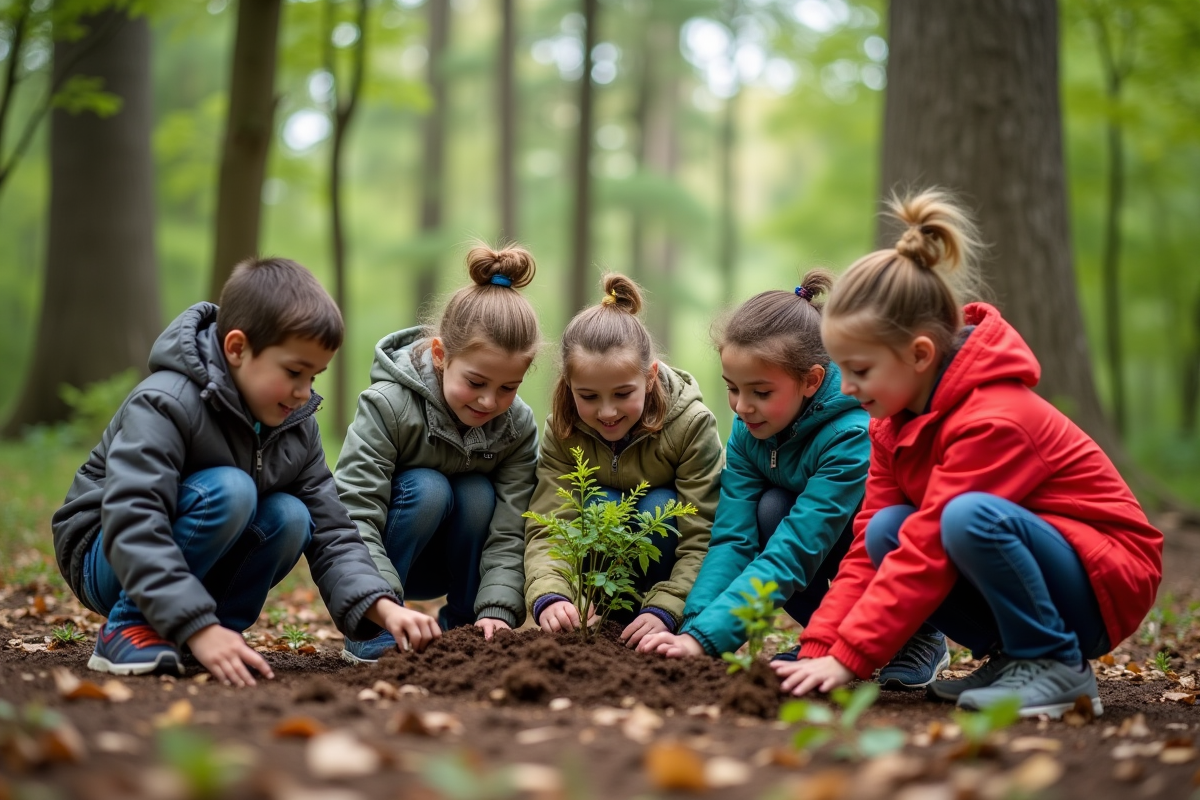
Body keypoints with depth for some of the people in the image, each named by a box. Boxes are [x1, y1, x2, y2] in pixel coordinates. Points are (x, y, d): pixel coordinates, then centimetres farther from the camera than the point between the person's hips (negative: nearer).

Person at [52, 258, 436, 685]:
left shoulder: (298, 426, -3)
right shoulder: (164, 404, -26)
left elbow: (331, 536, -5)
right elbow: (131, 526, -37)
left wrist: (382, 607, -24)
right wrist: (198, 627, -46)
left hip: (193, 566, 6)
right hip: (107, 561, -6)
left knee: (290, 518, -21)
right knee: (229, 489, -31)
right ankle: (128, 627, -20)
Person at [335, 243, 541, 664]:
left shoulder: (519, 427, -14)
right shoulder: (388, 405, -27)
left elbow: (508, 534, -19)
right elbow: (355, 516, -34)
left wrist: (498, 610, -36)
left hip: (447, 566, 4)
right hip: (375, 562, -4)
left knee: (478, 493, -25)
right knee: (426, 487, -30)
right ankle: (371, 638, -20)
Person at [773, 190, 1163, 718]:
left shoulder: (993, 421, -27)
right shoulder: (894, 422, 1)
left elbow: (928, 554, -29)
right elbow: (867, 545, -1)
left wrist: (847, 658, -28)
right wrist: (819, 650, -12)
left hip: (1108, 582, -8)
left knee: (969, 516, -34)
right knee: (885, 531, -14)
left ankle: (1057, 667, -14)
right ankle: (1012, 655, -1)